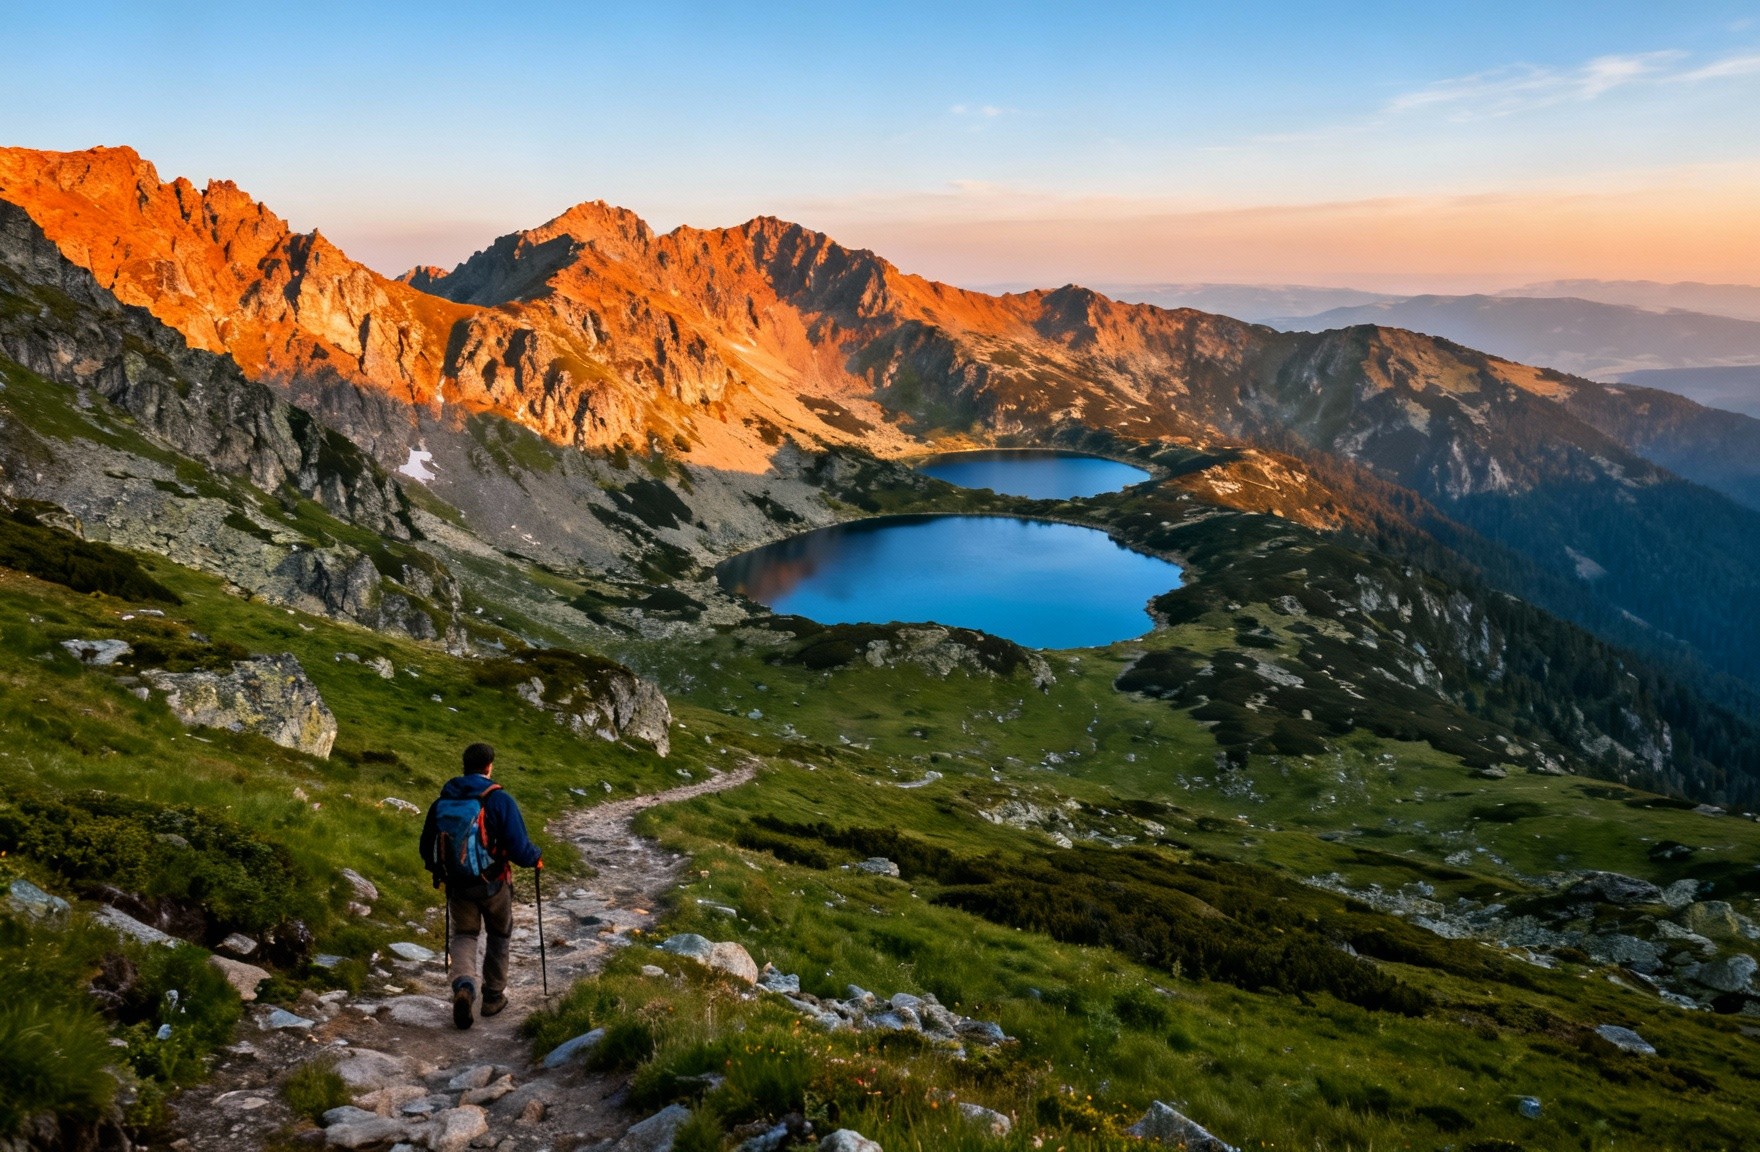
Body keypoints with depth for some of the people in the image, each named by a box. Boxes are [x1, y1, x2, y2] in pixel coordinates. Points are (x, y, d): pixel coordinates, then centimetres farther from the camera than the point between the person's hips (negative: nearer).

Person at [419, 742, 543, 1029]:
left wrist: (440, 873, 28)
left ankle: (463, 987, -13)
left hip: (457, 884, 3)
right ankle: (493, 996, 26)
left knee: (463, 936, 14)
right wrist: (536, 858, 3)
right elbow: (518, 847, -19)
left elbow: (427, 846, 10)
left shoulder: (442, 801, 0)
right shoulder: (499, 800, -16)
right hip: (493, 884, -3)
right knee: (499, 936, 19)